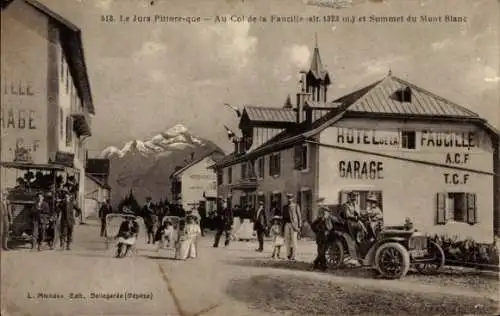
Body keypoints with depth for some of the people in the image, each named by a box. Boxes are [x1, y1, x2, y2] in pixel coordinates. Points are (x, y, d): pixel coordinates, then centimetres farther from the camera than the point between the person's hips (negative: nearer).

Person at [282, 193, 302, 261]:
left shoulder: (296, 206, 1)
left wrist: (299, 226, -7)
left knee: (293, 240, -6)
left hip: (294, 224, -3)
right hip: (286, 224, 4)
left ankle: (293, 256, -2)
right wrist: (283, 228, 11)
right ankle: (288, 255, 10)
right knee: (287, 240, 1)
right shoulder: (285, 207, 12)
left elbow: (299, 217, 0)